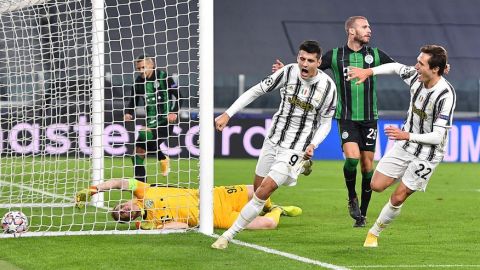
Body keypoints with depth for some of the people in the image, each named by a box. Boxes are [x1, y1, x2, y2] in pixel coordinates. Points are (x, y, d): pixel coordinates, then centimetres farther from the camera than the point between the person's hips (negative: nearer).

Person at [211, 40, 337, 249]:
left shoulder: (328, 87, -12)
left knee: (263, 192, -14)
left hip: (297, 149, -4)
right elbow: (256, 91, -1)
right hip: (273, 140, 4)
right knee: (258, 188, 11)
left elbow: (325, 122, 1)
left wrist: (312, 145, -16)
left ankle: (228, 235, -8)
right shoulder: (288, 72, -9)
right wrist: (227, 114, -5)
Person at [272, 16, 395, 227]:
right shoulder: (335, 56, -1)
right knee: (352, 156, -22)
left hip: (369, 118, 2)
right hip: (346, 117, -2)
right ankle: (352, 198, 4)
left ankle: (362, 214, 14)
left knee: (367, 164, 2)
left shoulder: (375, 55, 3)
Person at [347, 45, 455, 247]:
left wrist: (407, 136, -33)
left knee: (397, 198, -3)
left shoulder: (445, 95, -28)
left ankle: (374, 232, 17)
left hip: (427, 155, -6)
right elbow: (396, 67, 14)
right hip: (404, 146, 6)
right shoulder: (416, 76, -10)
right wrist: (369, 71, 5)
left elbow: (438, 137, -27)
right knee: (377, 186, 2)